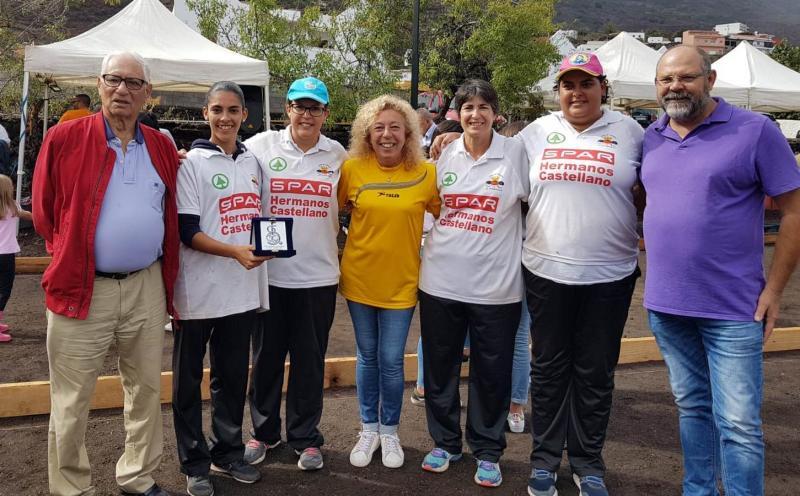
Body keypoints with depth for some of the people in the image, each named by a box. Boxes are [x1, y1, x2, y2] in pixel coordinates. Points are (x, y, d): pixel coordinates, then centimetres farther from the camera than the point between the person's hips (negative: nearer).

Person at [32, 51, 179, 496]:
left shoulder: (162, 148, 7)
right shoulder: (64, 139, -3)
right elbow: (44, 213, 3)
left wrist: (169, 282, 10)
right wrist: (71, 256, 5)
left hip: (147, 287, 4)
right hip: (82, 288, -3)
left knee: (147, 389, 13)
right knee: (72, 403, 5)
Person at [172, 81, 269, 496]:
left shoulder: (252, 162, 10)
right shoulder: (192, 162, -7)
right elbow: (186, 231, -12)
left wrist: (266, 245, 8)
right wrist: (234, 252, -24)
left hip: (242, 290, 5)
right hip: (200, 291, -5)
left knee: (233, 376, 15)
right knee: (189, 380, 7)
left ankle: (228, 453, 30)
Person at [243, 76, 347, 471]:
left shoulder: (338, 155, 5)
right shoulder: (262, 145, -1)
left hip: (319, 274, 1)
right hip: (270, 272, -1)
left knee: (310, 360, 10)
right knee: (266, 357, 12)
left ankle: (306, 437, 26)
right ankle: (264, 431, 30)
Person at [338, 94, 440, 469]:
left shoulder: (426, 173, -7)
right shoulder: (352, 169, -5)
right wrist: (338, 249, 3)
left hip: (401, 282, -1)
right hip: (359, 278, 1)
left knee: (391, 361, 5)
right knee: (367, 357, 14)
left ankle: (389, 431, 27)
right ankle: (369, 429, 32)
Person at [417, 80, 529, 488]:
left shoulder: (515, 153, -3)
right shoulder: (444, 155, 6)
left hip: (495, 284, -3)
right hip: (441, 281, 3)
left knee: (492, 373, 7)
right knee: (440, 366, 12)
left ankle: (488, 451, 25)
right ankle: (444, 441, 31)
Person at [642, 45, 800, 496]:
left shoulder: (755, 131, -7)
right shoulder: (651, 137, 6)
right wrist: (655, 277, 9)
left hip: (732, 308, -4)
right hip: (665, 304, 5)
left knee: (739, 423, -1)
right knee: (692, 407, 18)